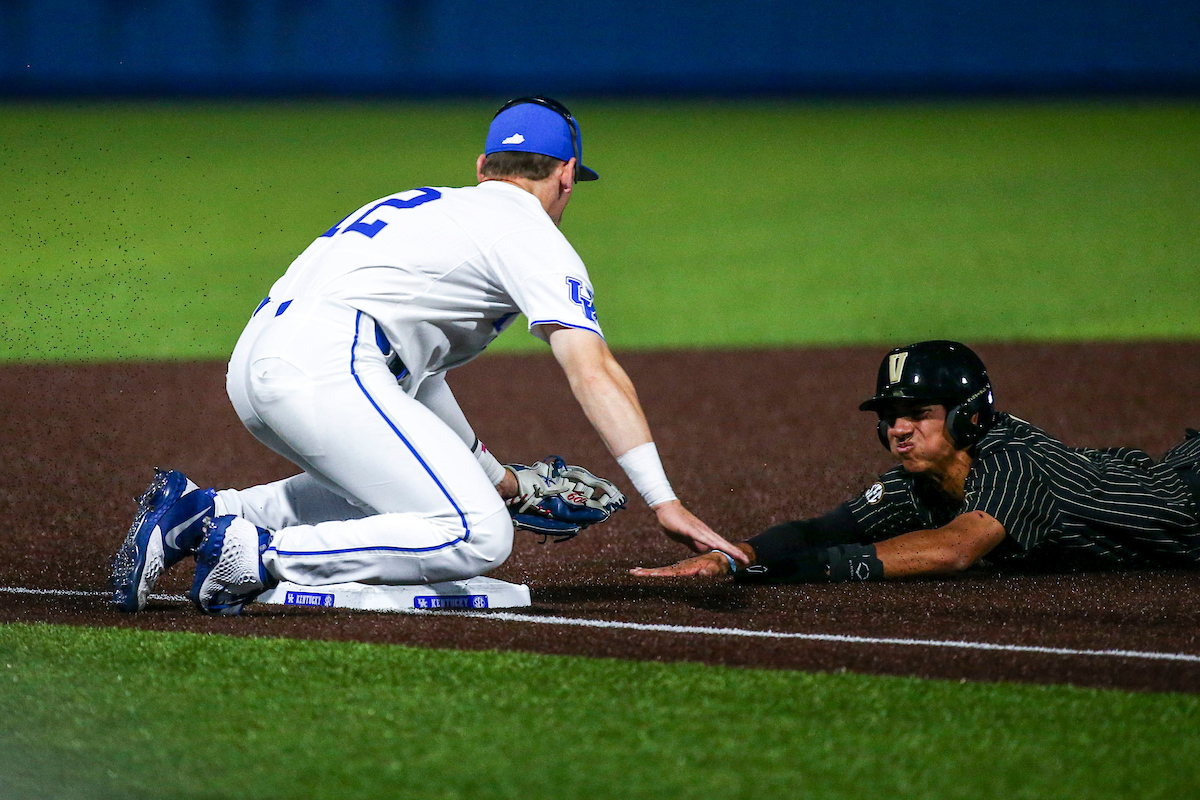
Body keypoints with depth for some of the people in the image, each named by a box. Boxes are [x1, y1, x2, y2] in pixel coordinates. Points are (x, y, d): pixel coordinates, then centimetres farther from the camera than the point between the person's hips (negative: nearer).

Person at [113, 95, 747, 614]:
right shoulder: (532, 235, 7)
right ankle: (260, 556, -18)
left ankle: (199, 511, 14)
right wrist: (663, 502, -11)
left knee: (388, 487, 30)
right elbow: (593, 374, -6)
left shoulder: (424, 204, 33)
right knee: (478, 536, -13)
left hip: (251, 364, 9)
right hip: (324, 365, -9)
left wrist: (491, 473, 39)